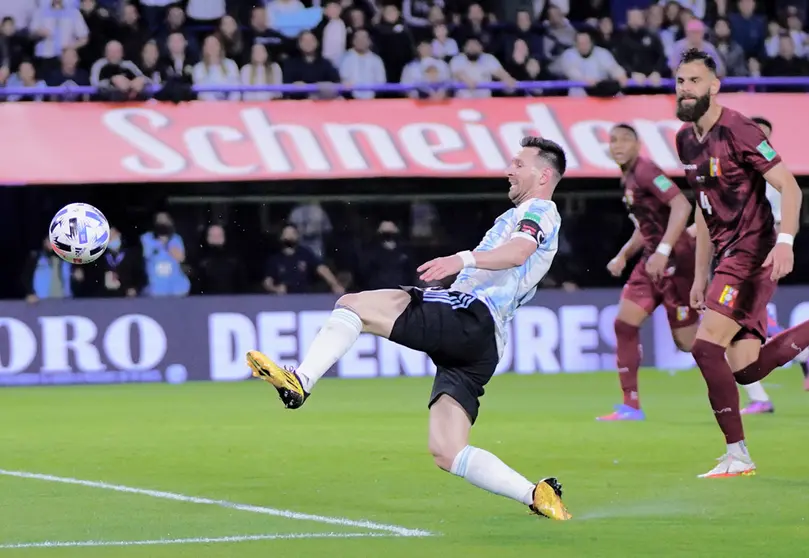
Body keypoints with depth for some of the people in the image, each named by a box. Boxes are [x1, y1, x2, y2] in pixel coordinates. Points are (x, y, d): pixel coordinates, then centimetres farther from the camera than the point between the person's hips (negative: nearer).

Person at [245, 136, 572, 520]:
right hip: (482, 347, 10)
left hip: (468, 319, -10)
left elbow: (518, 251, -20)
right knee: (446, 453, 2)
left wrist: (464, 259, -37)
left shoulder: (540, 210, 3)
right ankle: (539, 497, -5)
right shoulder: (522, 217, 34)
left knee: (352, 304, -13)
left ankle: (299, 383, -28)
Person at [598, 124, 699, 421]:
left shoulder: (645, 171, -14)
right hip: (653, 261, 9)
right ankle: (631, 406, 1)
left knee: (687, 340, -2)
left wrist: (663, 251, -31)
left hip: (677, 260, -9)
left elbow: (681, 206, -26)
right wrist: (623, 255, 15)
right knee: (624, 323, -2)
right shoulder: (628, 179, 14)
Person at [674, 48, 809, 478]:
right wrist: (700, 274, 20)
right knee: (744, 369, 4)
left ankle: (737, 455, -10)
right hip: (728, 257, 9)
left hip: (753, 252, -9)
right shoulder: (686, 140, 13)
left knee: (706, 345, -17)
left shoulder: (736, 130, -13)